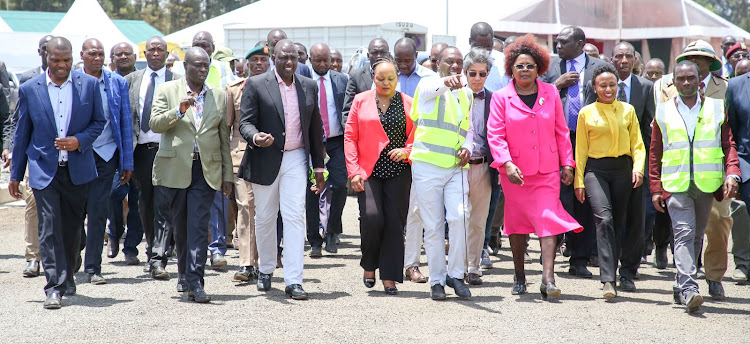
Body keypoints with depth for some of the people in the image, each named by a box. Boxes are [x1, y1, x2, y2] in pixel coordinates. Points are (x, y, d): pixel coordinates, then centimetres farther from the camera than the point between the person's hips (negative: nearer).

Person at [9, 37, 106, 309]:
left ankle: (67, 279, 27)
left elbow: (99, 121, 9)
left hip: (78, 170, 1)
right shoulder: (29, 89, 1)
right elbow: (22, 134, 7)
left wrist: (80, 140, -11)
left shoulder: (89, 85, 1)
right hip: (44, 170, -1)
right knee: (49, 227, -10)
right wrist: (15, 175, 9)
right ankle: (55, 286, -10)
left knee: (72, 228, 11)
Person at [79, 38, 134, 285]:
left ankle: (93, 267, 5)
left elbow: (126, 123, 8)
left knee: (98, 212, -1)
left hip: (106, 154, 0)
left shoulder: (117, 83, 6)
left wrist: (127, 162, 5)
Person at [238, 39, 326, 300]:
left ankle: (293, 281, -9)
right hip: (265, 160, -1)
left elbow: (315, 129, 13)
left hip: (296, 159, 1)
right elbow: (245, 123, -6)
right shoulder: (256, 85, -2)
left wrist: (318, 165, 12)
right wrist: (255, 137, -29)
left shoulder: (309, 87, 9)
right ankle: (265, 269, 31)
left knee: (295, 217, -9)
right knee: (264, 218, 10)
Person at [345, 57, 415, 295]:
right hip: (368, 171, -1)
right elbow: (350, 137, 6)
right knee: (372, 217, -16)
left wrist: (407, 151, -10)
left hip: (398, 172, 1)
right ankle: (369, 266, 10)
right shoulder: (361, 101, 7)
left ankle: (389, 277, 6)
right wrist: (354, 170, -3)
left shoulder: (408, 103, 8)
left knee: (394, 222, -2)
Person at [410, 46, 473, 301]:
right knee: (433, 226, 1)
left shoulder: (466, 94, 18)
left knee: (459, 217, -14)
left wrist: (467, 147, 2)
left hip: (456, 167, 3)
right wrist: (447, 82, -48)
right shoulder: (428, 84, 1)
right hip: (428, 165, -3)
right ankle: (437, 280, 12)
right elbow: (432, 89, -25)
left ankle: (456, 274, 0)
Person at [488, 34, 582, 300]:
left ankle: (548, 280, -16)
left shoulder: (551, 93, 5)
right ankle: (519, 276, 25)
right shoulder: (501, 97, -1)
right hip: (515, 172, 0)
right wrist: (506, 162, -19)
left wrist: (567, 163, 6)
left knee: (548, 221, -11)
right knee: (517, 223, 10)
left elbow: (561, 131, 9)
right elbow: (495, 135, -6)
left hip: (548, 170, 0)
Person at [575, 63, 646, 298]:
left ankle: (625, 274, 19)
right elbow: (581, 149, 8)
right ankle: (608, 280, -22)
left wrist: (638, 168, -5)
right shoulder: (586, 113, 6)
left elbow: (637, 144, 11)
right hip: (596, 170, -2)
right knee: (604, 219, -18)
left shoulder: (628, 110, 10)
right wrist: (579, 180, 3)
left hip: (623, 169, 2)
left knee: (619, 223, 7)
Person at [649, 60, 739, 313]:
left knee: (696, 236, 10)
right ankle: (688, 288, -22)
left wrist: (731, 173, -8)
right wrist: (656, 188, 5)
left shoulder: (716, 109, 10)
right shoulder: (663, 112, 9)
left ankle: (681, 286, 22)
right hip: (675, 185, -2)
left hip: (707, 185, 2)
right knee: (684, 234, -14)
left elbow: (728, 145, 9)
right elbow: (655, 153, 11)